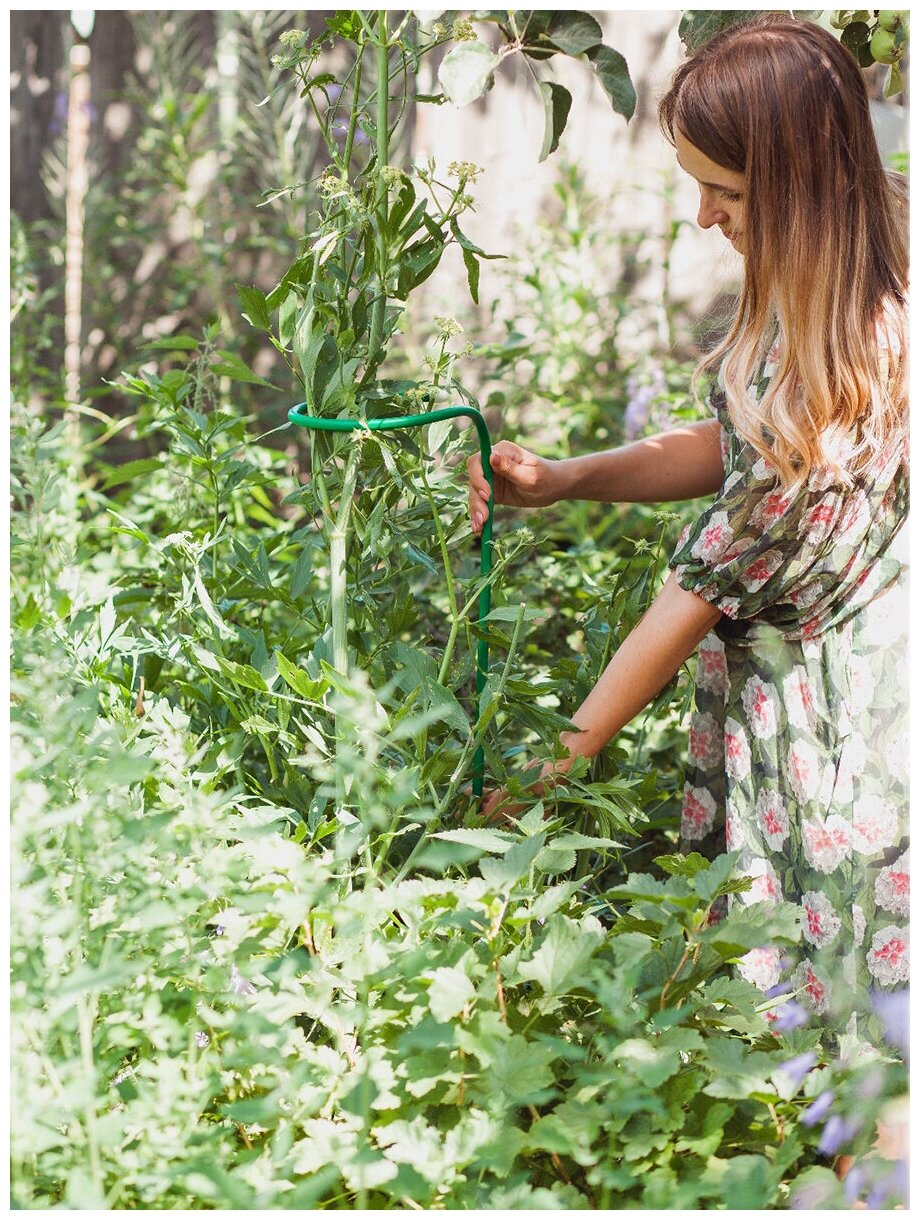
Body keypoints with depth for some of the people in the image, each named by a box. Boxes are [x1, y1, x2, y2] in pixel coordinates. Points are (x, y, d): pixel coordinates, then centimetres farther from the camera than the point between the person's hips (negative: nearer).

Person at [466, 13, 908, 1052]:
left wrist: (549, 770, -15)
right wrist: (559, 481, -5)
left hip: (824, 735, -9)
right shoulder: (811, 289, -3)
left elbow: (704, 590, -24)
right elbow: (733, 449, 10)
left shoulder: (842, 376, -31)